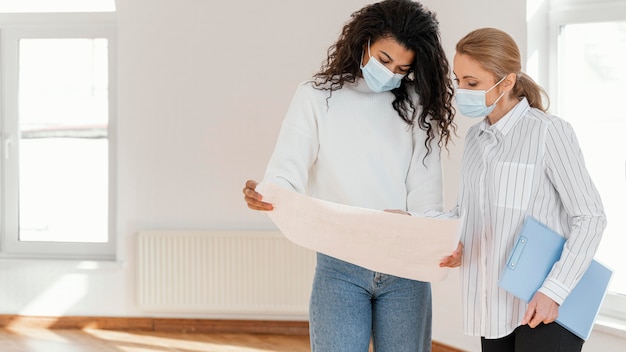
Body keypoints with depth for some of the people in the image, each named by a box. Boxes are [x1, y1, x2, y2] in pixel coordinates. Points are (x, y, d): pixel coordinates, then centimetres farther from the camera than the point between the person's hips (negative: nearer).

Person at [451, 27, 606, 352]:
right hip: (494, 306, 6)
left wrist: (554, 290, -18)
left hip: (543, 306, -6)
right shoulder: (475, 137, 9)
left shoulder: (549, 132, -11)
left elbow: (591, 218, -11)